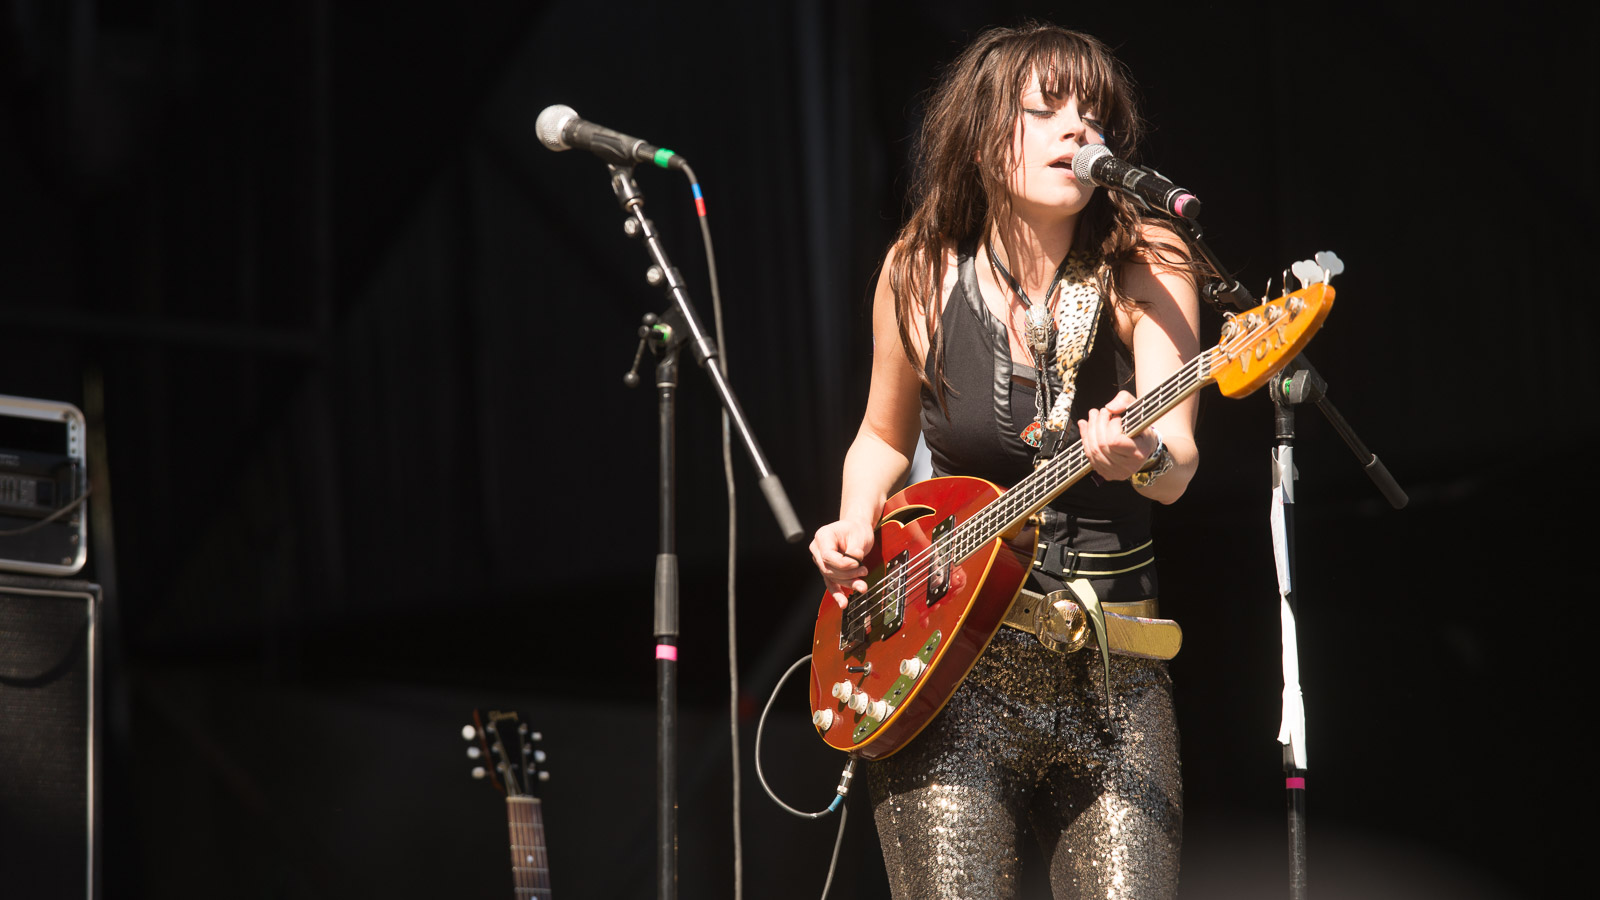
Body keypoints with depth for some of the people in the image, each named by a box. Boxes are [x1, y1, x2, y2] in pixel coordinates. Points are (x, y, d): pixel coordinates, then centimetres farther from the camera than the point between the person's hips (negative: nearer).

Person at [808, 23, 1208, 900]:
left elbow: (1179, 461, -18)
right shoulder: (921, 270, 0)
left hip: (1111, 665, 0)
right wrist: (855, 528, -3)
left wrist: (1144, 458, -41)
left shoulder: (1144, 266, -5)